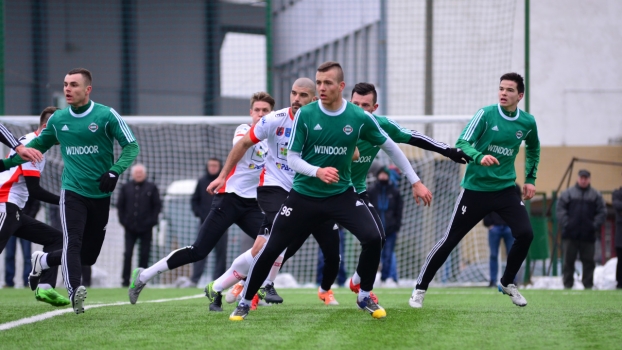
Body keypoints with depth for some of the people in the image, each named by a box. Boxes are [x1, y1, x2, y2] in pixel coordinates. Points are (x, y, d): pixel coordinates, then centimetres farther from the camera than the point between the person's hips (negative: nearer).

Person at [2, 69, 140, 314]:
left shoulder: (106, 116, -6)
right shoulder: (58, 119, 4)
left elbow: (131, 146, -6)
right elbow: (38, 145, 20)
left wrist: (114, 172, -22)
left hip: (101, 195, 0)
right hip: (72, 191, 0)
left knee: (89, 254, 8)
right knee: (73, 242, -23)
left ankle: (43, 261, 31)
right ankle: (74, 292, -31)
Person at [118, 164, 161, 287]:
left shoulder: (151, 187, 4)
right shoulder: (126, 187, 8)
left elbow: (157, 205, 5)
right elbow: (120, 205, 12)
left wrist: (152, 221, -4)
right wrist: (123, 220, 1)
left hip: (146, 229, -1)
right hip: (130, 228, 1)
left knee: (144, 254, 0)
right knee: (127, 254, -3)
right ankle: (125, 279, 0)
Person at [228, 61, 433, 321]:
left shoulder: (359, 118, -8)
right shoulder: (304, 115, -11)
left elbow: (390, 148, 4)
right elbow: (292, 158, -8)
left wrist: (415, 182, 5)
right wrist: (318, 171, -27)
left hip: (341, 194, 0)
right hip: (304, 195, 0)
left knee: (373, 238, -19)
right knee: (271, 249, -3)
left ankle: (365, 297, 4)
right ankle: (245, 302, 17)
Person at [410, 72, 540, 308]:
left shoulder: (527, 122, 1)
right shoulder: (486, 115, -11)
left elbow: (533, 149, 22)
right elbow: (462, 143, -17)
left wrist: (530, 179, 16)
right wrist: (479, 157, -36)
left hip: (505, 189, 3)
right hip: (475, 188, -3)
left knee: (525, 234, -14)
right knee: (450, 240, -3)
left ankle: (507, 283, 9)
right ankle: (420, 288, 11)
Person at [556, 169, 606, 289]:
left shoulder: (596, 195, 8)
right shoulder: (568, 193, 5)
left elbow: (602, 212, 6)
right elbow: (560, 209, 1)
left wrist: (595, 225, -6)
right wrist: (565, 223, -10)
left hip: (588, 235, 1)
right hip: (570, 234, -1)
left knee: (588, 261, 4)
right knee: (568, 260, 2)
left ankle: (588, 284, 9)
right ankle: (567, 284, 7)